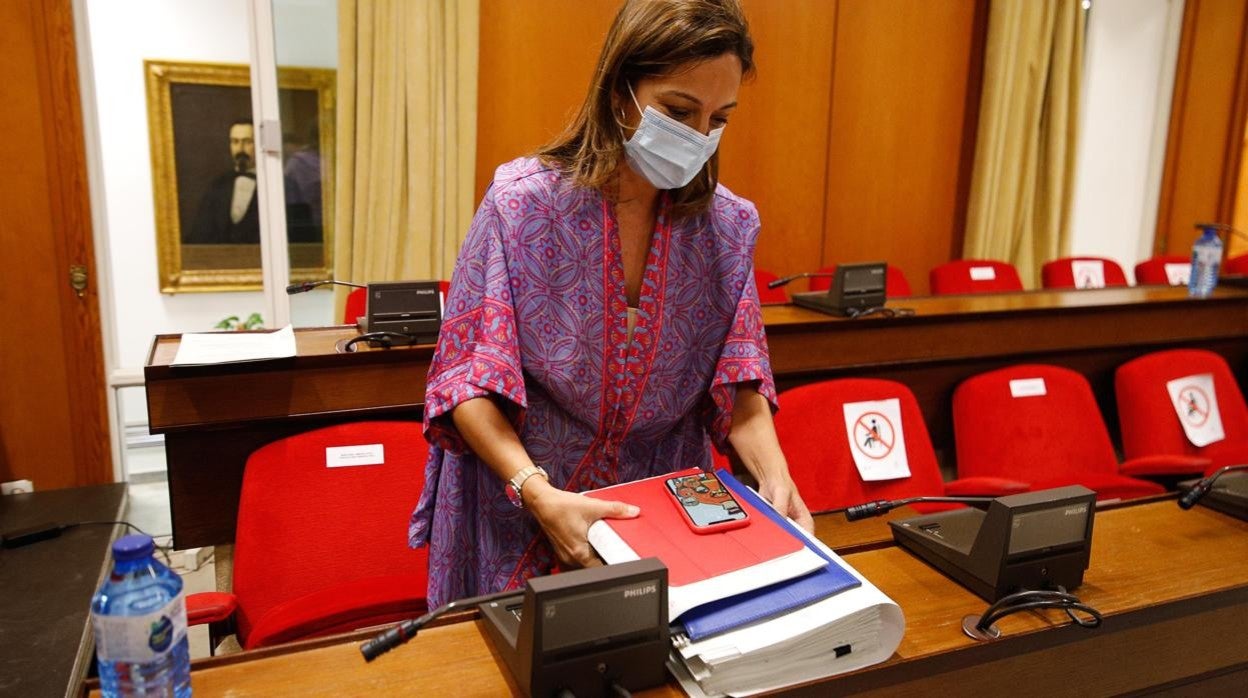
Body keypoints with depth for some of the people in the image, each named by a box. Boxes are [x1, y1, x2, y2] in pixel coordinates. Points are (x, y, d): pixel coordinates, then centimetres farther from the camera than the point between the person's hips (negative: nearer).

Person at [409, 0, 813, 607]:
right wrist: (537, 492, -28)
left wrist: (774, 477, -21)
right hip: (518, 519, -2)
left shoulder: (728, 225, -6)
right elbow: (469, 382, -16)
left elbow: (738, 386, -4)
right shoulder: (523, 202, -17)